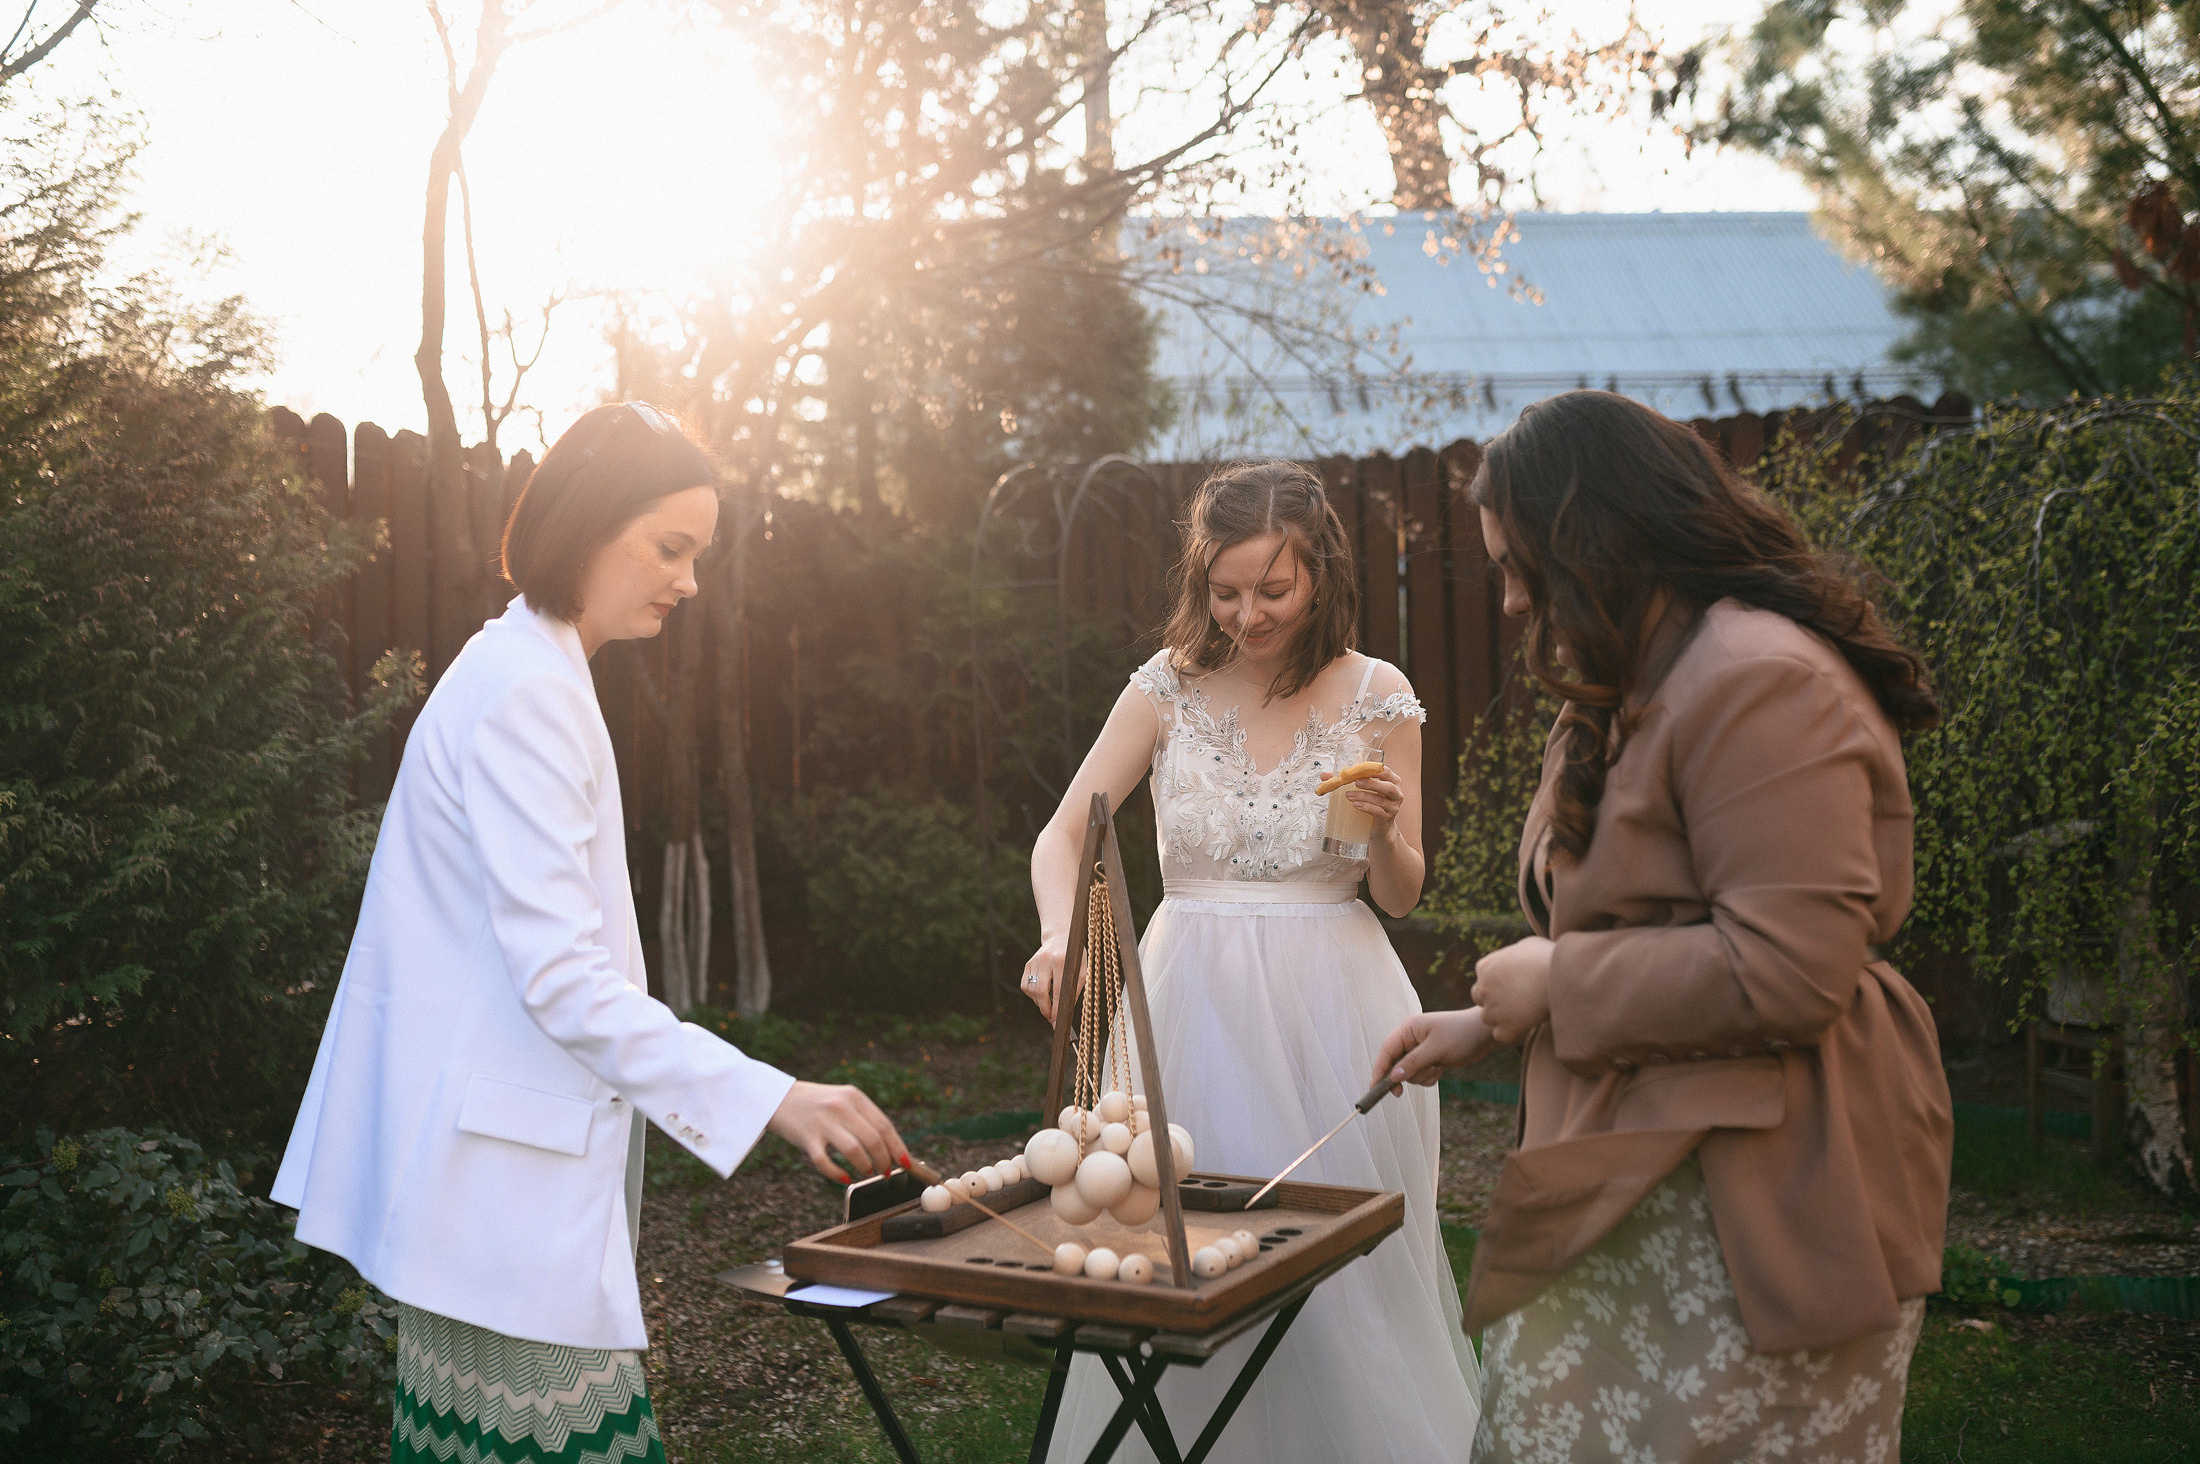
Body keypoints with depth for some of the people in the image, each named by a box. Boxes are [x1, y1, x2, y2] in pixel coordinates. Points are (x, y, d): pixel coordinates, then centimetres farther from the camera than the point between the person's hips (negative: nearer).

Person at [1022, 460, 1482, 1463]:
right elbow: (1063, 833, -3)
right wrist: (1060, 934, -23)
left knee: (1346, 1264, 6)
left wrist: (1383, 832, -19)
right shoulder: (1169, 687, -1)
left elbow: (1400, 895, 4)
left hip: (1331, 1003, 0)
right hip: (1196, 998, 1)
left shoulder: (1378, 696, -1)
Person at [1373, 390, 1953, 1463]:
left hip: (1749, 1204, -10)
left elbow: (1786, 972, -27)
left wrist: (1554, 983, -16)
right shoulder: (1650, 682, 16)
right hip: (1639, 1183, 10)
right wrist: (1487, 1021, 21)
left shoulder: (1761, 682, -20)